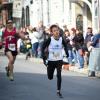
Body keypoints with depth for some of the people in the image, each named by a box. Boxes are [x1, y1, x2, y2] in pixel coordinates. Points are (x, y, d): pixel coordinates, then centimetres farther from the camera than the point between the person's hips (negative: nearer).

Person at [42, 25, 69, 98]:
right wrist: (44, 57, -12)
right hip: (51, 60, 0)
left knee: (59, 75, -13)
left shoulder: (61, 39, -8)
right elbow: (43, 47, -8)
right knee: (50, 77, 12)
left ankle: (58, 91, -1)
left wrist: (67, 53, 4)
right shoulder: (50, 40, -15)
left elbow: (65, 46, 12)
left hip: (59, 60, 0)